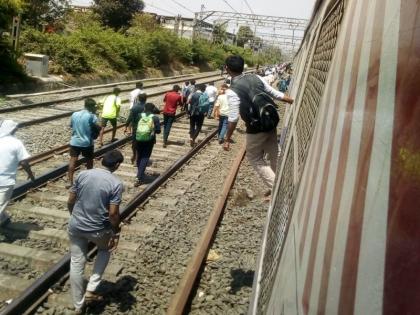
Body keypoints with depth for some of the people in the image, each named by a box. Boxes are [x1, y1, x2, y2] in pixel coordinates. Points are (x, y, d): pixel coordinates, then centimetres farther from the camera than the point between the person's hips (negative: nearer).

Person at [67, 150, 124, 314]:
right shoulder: (116, 183, -16)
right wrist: (116, 232, -2)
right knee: (105, 249, 29)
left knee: (76, 264, 17)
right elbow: (113, 213, -18)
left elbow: (70, 201, 2)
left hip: (75, 226, 4)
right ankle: (91, 289, 22)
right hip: (98, 229, -3)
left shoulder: (83, 174, -4)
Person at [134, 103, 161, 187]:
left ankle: (140, 174, 34)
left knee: (139, 156, 20)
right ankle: (139, 177, -10)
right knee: (145, 157, 1)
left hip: (138, 138, 3)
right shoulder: (155, 118, 0)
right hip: (149, 139, -3)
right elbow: (158, 131, -2)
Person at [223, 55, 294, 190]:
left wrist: (227, 139, -7)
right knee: (274, 155, 20)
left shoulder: (232, 91, -15)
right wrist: (294, 101, 21)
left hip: (256, 128, -6)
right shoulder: (256, 77, 2)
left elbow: (233, 119, -17)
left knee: (255, 158, 13)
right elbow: (275, 93, 7)